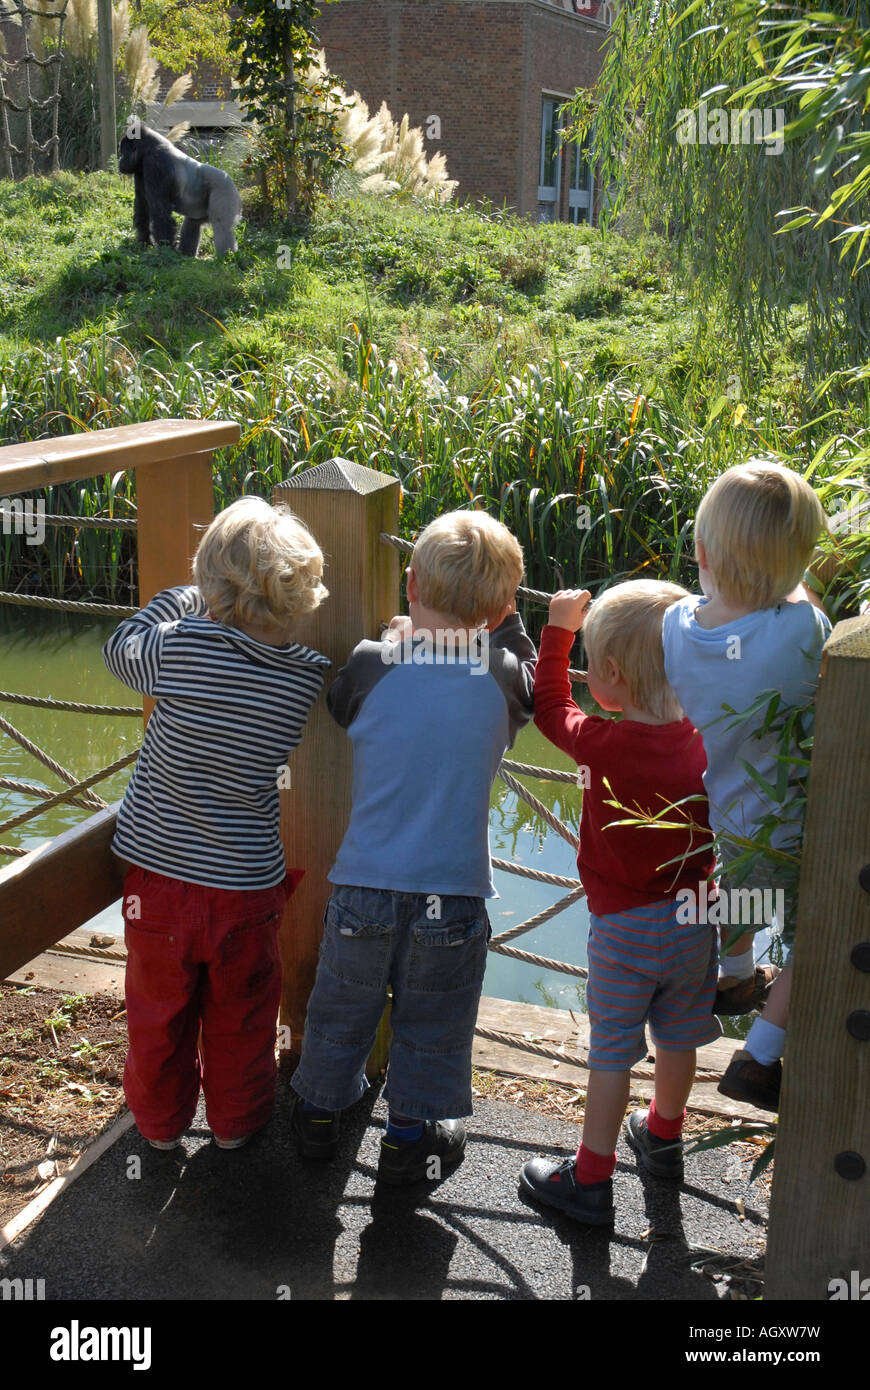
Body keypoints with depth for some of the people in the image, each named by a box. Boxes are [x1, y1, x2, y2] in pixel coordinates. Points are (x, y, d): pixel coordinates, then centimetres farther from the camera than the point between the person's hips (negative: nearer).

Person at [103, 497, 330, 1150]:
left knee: (159, 1012, 22)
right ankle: (236, 1121, 42)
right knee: (241, 1018, 23)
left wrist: (186, 597, 10)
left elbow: (120, 648, 1)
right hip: (248, 887, 1)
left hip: (160, 876, 0)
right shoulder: (310, 675, -13)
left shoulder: (181, 644, -20)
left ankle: (162, 1122, 42)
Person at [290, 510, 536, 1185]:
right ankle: (411, 1138, 32)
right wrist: (505, 622, 12)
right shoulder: (504, 677, -10)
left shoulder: (371, 665, -10)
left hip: (365, 882, 1)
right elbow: (535, 688, 13)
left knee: (343, 1004, 22)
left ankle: (321, 1111, 41)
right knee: (431, 1022, 18)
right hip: (452, 888, -1)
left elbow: (338, 710, 10)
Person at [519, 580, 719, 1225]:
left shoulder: (603, 744, -19)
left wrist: (559, 628, 8)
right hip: (694, 919, 5)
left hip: (624, 927, -5)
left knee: (611, 1053, 5)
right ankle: (663, 1137, 45)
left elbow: (551, 707, 0)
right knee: (678, 1039, 23)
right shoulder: (706, 742, -7)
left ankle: (591, 1179, 15)